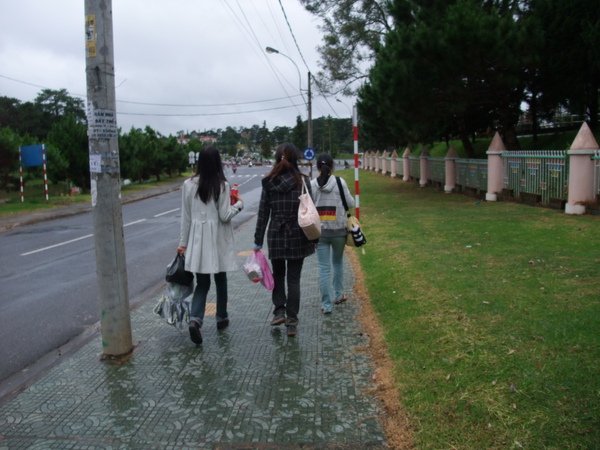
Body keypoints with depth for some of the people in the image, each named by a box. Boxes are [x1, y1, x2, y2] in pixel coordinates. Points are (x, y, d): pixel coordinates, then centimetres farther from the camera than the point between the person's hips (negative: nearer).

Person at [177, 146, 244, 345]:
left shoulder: (188, 185, -1)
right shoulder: (222, 185, -10)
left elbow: (186, 216, 3)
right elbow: (225, 216, -10)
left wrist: (183, 242, 9)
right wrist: (239, 204, 8)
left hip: (197, 239, 2)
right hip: (218, 239, -2)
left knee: (202, 282, 6)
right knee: (220, 280, 16)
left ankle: (195, 319, -14)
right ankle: (221, 317, 29)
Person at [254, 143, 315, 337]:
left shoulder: (268, 182, -2)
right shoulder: (303, 181, -5)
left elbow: (263, 213, -1)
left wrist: (258, 241, 4)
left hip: (275, 236, 1)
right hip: (298, 237, -1)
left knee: (278, 274, 21)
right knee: (293, 278, 7)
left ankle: (279, 311, 14)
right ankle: (291, 321, 9)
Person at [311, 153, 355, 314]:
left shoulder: (311, 185, -6)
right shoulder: (339, 182, -8)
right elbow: (350, 203, -1)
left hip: (320, 231, 0)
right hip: (339, 230, 0)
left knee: (324, 267, 3)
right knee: (338, 262, 21)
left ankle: (326, 304, 4)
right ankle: (338, 295, 34)